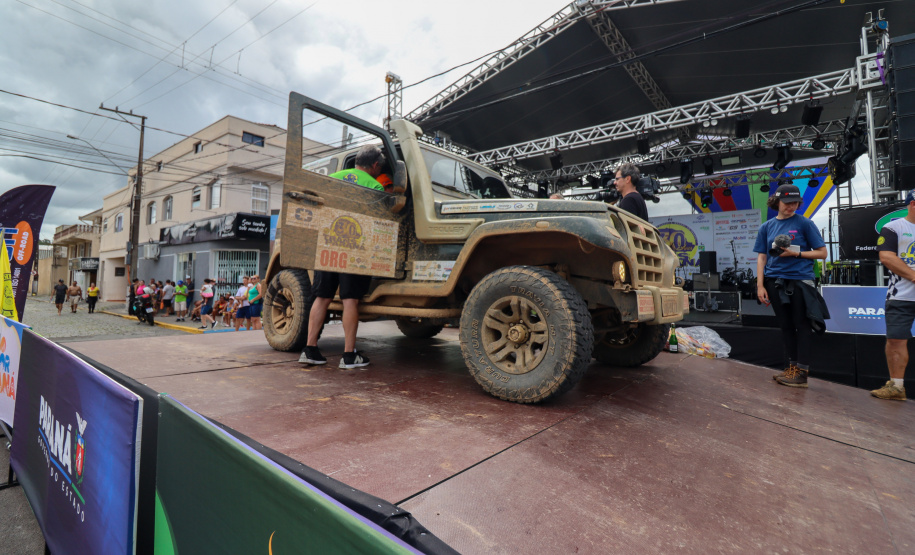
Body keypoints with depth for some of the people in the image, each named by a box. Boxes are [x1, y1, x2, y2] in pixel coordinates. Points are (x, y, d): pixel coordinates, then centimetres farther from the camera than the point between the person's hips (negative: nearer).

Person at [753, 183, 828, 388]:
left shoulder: (804, 224, 0)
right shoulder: (767, 227, 9)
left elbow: (822, 253, 1)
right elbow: (761, 257, 7)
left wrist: (796, 253, -15)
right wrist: (760, 285, -1)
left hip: (800, 280, -3)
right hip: (775, 281, 4)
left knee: (801, 325, 1)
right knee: (785, 325, 11)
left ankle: (802, 372, 7)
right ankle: (792, 366, 21)